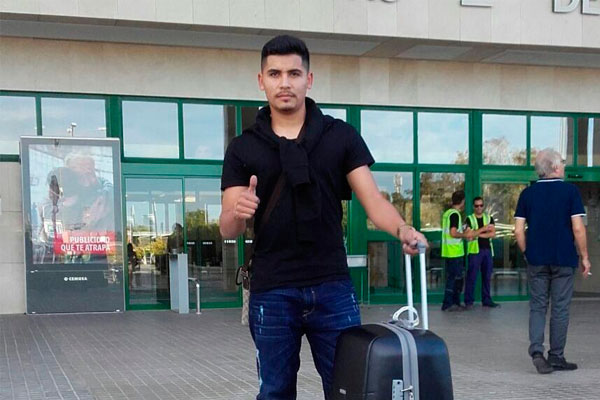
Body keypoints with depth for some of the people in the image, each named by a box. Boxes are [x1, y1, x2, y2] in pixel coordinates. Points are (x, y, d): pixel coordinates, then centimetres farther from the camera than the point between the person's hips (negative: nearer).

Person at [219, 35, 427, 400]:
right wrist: (237, 212, -24)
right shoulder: (243, 148, 4)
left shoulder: (341, 136, 4)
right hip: (271, 292, 0)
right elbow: (228, 230, 0)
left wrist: (403, 228, -24)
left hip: (333, 288, 0)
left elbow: (373, 199, -2)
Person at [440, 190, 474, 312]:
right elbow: (453, 233, -22)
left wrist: (463, 234, 20)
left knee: (451, 278, 14)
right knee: (455, 278, -3)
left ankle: (455, 303, 21)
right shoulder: (455, 214, -14)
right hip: (455, 252, -9)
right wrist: (465, 235, -8)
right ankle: (448, 304, -1)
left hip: (448, 251, 9)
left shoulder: (447, 213, 14)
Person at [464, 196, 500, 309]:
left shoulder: (489, 218, 12)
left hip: (487, 250, 4)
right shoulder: (469, 219, 4)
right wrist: (484, 229, -13)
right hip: (474, 250, -4)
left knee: (487, 276, 8)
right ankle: (468, 301, -1)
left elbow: (493, 234, -1)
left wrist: (478, 234, -9)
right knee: (472, 276, -5)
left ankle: (486, 300, 16)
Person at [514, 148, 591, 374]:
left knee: (537, 308, 8)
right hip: (564, 260, -2)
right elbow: (578, 229, -10)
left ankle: (536, 350, -9)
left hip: (536, 260, 2)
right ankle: (556, 357, 12)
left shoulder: (527, 194, 3)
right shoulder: (570, 191, -6)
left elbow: (518, 231, 0)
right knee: (560, 309, 6)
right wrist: (584, 257, -1)